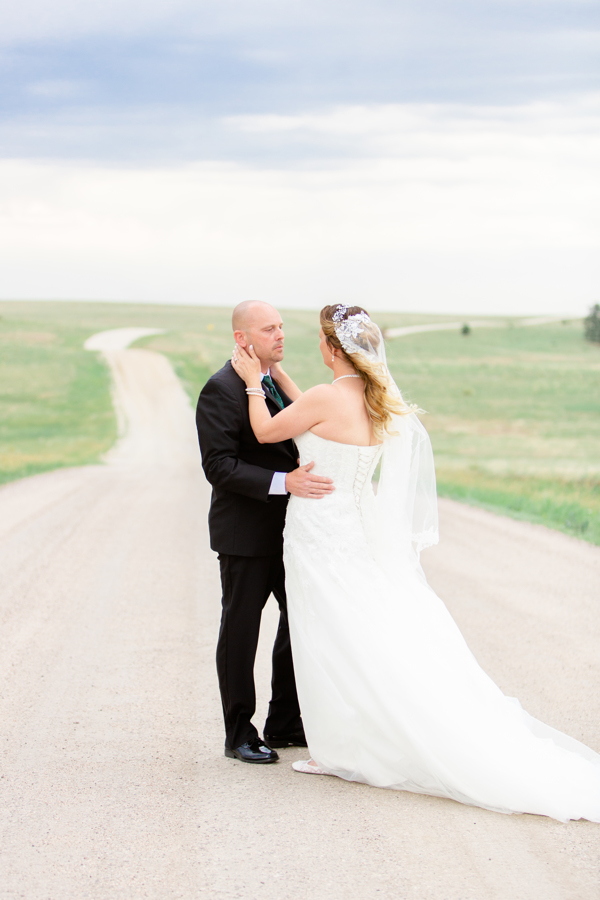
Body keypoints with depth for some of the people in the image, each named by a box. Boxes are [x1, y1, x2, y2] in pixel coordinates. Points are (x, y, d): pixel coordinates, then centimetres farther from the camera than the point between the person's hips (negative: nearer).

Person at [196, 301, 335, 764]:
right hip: (246, 532, -8)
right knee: (241, 629, 3)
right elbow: (220, 466, -22)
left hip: (289, 529, 8)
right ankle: (239, 733, 13)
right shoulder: (222, 389, -15)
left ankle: (285, 723, 25)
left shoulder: (278, 380, 11)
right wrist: (284, 482, -30)